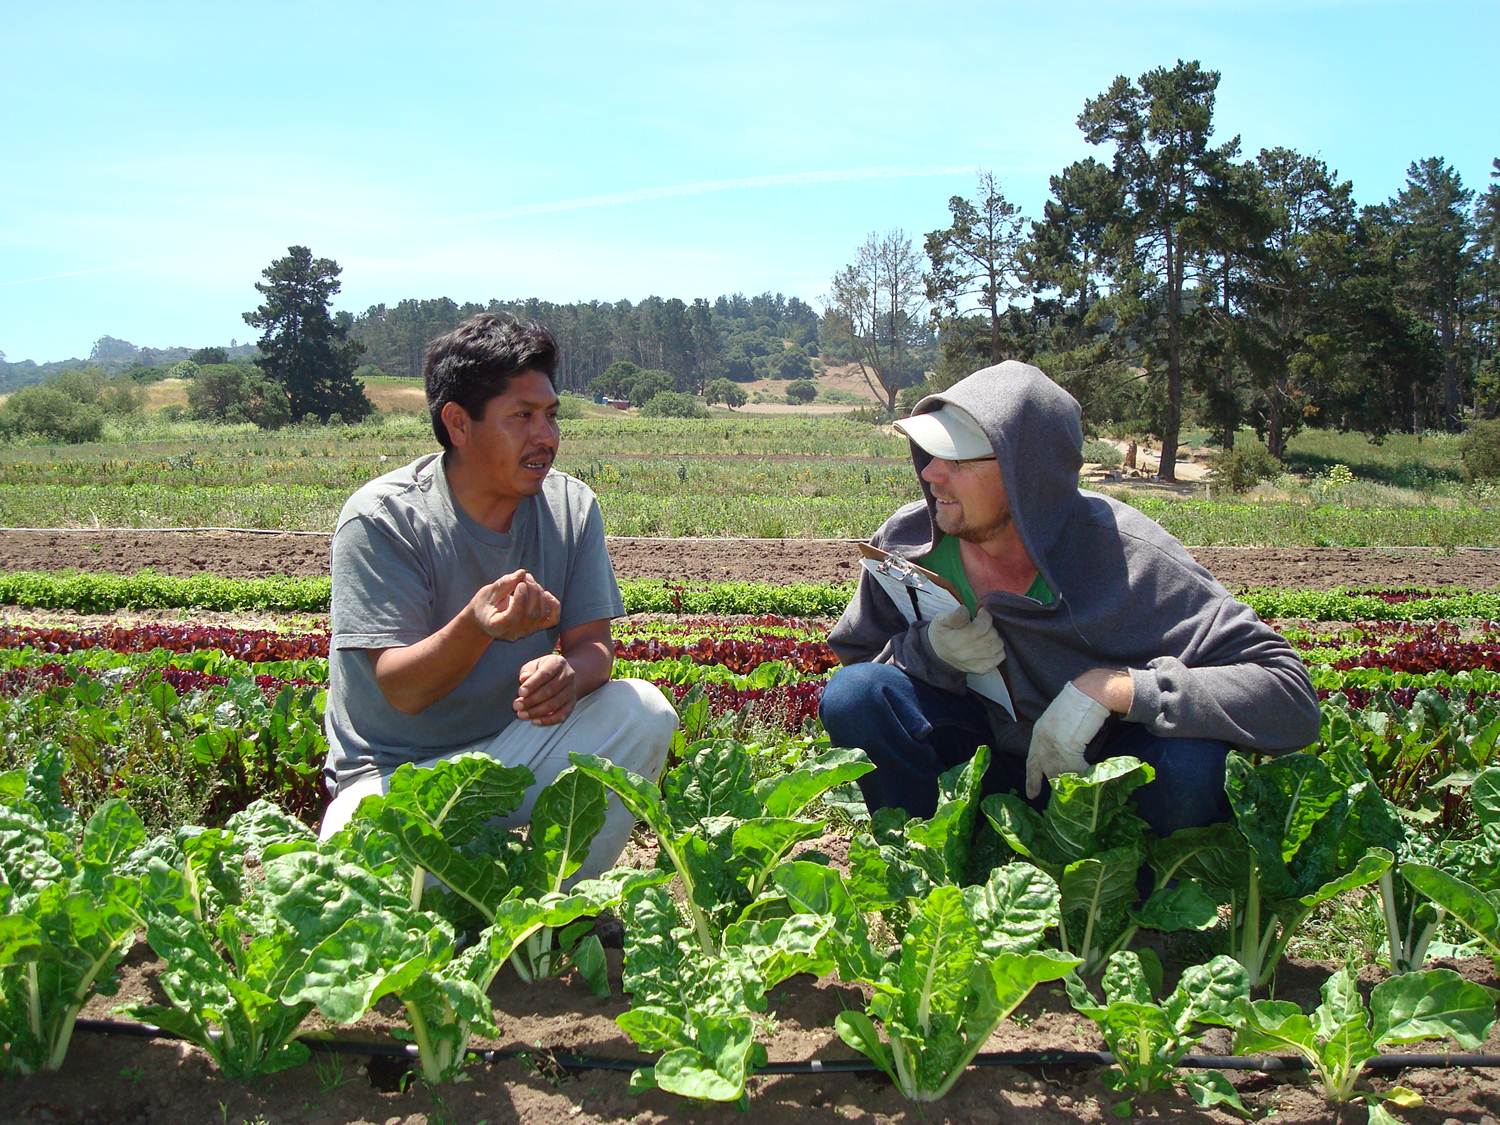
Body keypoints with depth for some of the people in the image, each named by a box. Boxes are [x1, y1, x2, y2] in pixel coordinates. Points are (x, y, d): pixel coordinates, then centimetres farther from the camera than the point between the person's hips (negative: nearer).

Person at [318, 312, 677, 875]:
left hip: (515, 750, 4)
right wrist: (476, 626, -43)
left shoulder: (571, 506, -3)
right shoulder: (381, 518, -16)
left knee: (644, 712, -20)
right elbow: (402, 691, -22)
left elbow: (594, 643, -5)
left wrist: (569, 673, -31)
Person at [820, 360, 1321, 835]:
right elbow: (855, 661, 0)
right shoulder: (904, 541, -16)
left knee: (1193, 761, -35)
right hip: (986, 748, 3)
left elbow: (1290, 694, -30)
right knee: (853, 695, -22)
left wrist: (1110, 687, -39)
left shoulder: (1126, 556, -26)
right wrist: (927, 650, -24)